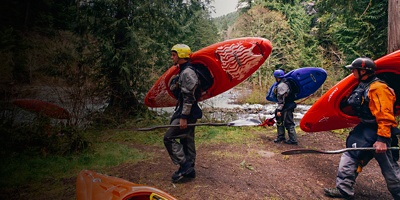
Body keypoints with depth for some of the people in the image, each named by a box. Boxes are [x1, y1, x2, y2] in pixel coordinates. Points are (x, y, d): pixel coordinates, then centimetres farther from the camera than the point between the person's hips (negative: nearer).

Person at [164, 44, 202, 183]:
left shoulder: (187, 73, -17)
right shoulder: (183, 72, 15)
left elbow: (189, 98, -23)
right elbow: (172, 89, 19)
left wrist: (183, 117, -23)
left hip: (187, 113, -10)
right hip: (187, 113, 10)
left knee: (169, 138, -7)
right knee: (187, 141, 14)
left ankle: (185, 165, -2)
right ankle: (189, 169, 24)